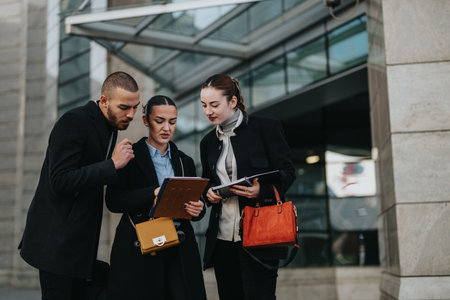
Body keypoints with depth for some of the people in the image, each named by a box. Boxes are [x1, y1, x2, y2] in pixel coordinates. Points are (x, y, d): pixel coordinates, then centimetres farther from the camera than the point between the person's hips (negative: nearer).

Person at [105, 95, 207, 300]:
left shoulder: (185, 162, 15)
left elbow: (195, 203, 15)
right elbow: (113, 201, -9)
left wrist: (197, 209, -9)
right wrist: (153, 193, -21)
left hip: (179, 251, 3)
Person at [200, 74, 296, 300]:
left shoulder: (266, 128, -2)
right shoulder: (208, 142, 15)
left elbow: (287, 172, -3)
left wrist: (262, 190, -21)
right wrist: (208, 193, 0)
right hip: (222, 239, 5)